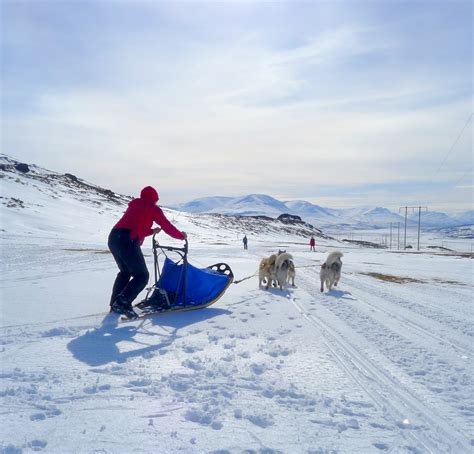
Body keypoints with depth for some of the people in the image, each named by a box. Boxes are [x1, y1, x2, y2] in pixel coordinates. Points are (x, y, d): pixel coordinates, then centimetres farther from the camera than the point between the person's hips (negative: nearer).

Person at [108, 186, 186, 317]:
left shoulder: (134, 206, 27)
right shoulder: (153, 208, 7)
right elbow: (167, 226, 8)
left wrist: (152, 231, 43)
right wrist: (181, 236, 22)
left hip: (113, 237, 8)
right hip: (128, 242, -8)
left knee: (125, 272, 25)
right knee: (142, 276, 2)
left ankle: (115, 304, 25)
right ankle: (123, 302, -11)